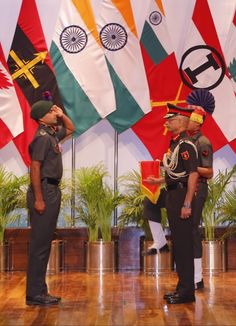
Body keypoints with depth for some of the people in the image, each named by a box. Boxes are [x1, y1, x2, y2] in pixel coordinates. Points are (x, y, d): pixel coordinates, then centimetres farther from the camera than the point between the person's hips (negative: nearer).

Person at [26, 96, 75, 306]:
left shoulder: (53, 134, 15)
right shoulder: (42, 137, -13)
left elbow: (71, 129, 34)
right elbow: (35, 167, -19)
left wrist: (62, 115, 15)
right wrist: (38, 199, -23)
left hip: (53, 190, 10)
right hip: (44, 191, -10)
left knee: (45, 243, 12)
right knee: (40, 243, -6)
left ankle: (40, 291, 19)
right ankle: (34, 293, -1)